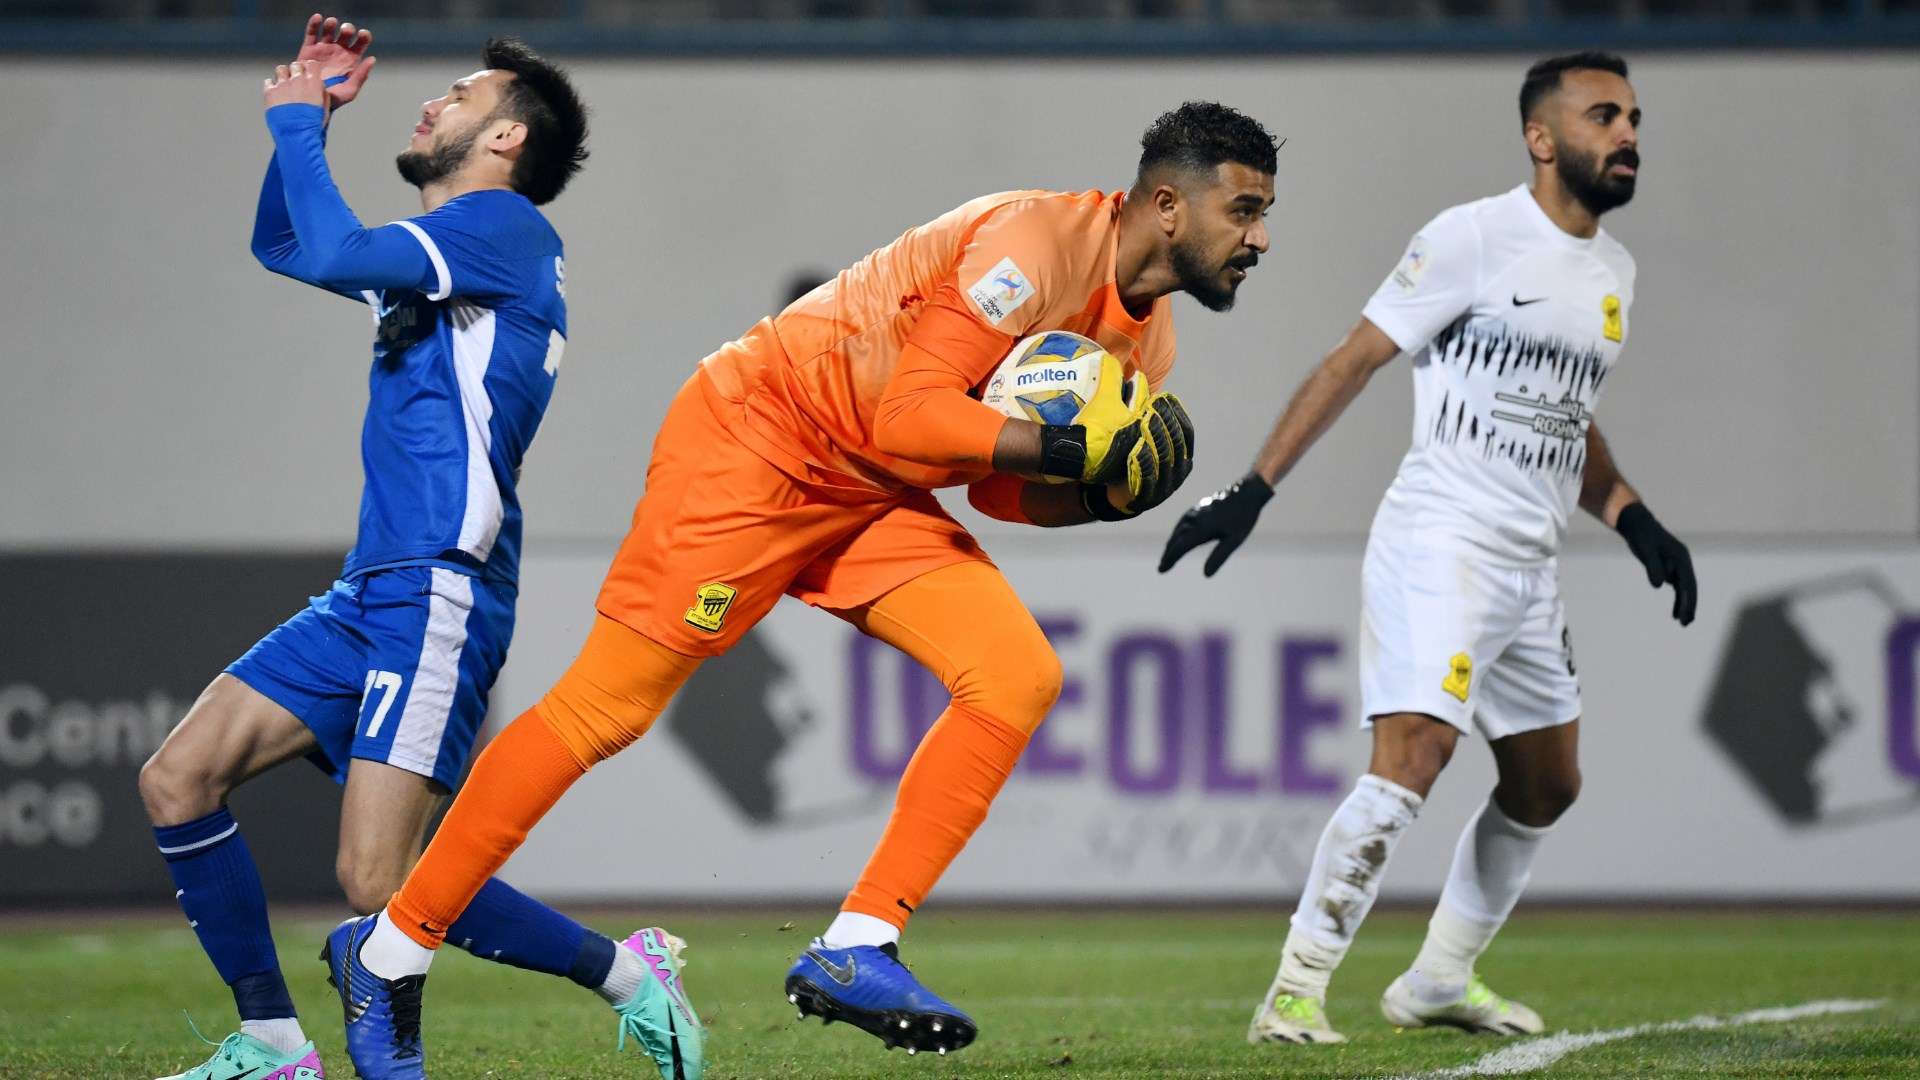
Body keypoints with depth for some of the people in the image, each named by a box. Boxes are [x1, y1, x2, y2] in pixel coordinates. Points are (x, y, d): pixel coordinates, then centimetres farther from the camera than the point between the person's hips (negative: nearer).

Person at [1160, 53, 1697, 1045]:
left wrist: (1635, 522, 12)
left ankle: (1438, 982, 29)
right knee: (1408, 765, -21)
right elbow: (1352, 361, -9)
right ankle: (1295, 990, -16)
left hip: (1530, 569, 9)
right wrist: (1254, 489, -14)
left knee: (1545, 788, 15)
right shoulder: (1477, 238, -8)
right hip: (1440, 543, -9)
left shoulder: (1611, 272, 15)